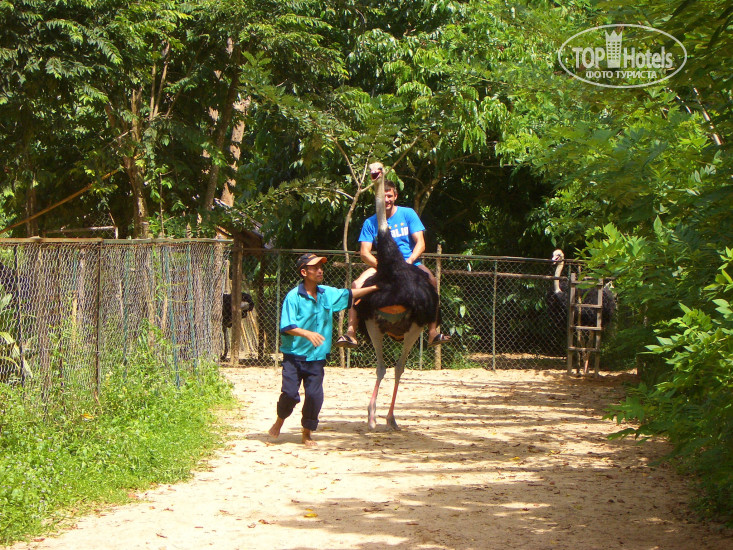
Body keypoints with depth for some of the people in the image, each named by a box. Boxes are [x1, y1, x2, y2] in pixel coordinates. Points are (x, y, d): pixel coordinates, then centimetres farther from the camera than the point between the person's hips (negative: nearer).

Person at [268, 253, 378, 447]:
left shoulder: (327, 293, 8)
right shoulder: (293, 297, -10)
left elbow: (349, 294, 24)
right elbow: (286, 327, -15)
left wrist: (374, 288, 24)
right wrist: (307, 333, -28)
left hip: (316, 358, 4)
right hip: (294, 356, -4)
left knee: (315, 395, -4)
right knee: (290, 393, -10)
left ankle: (307, 433, 14)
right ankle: (280, 420, 21)